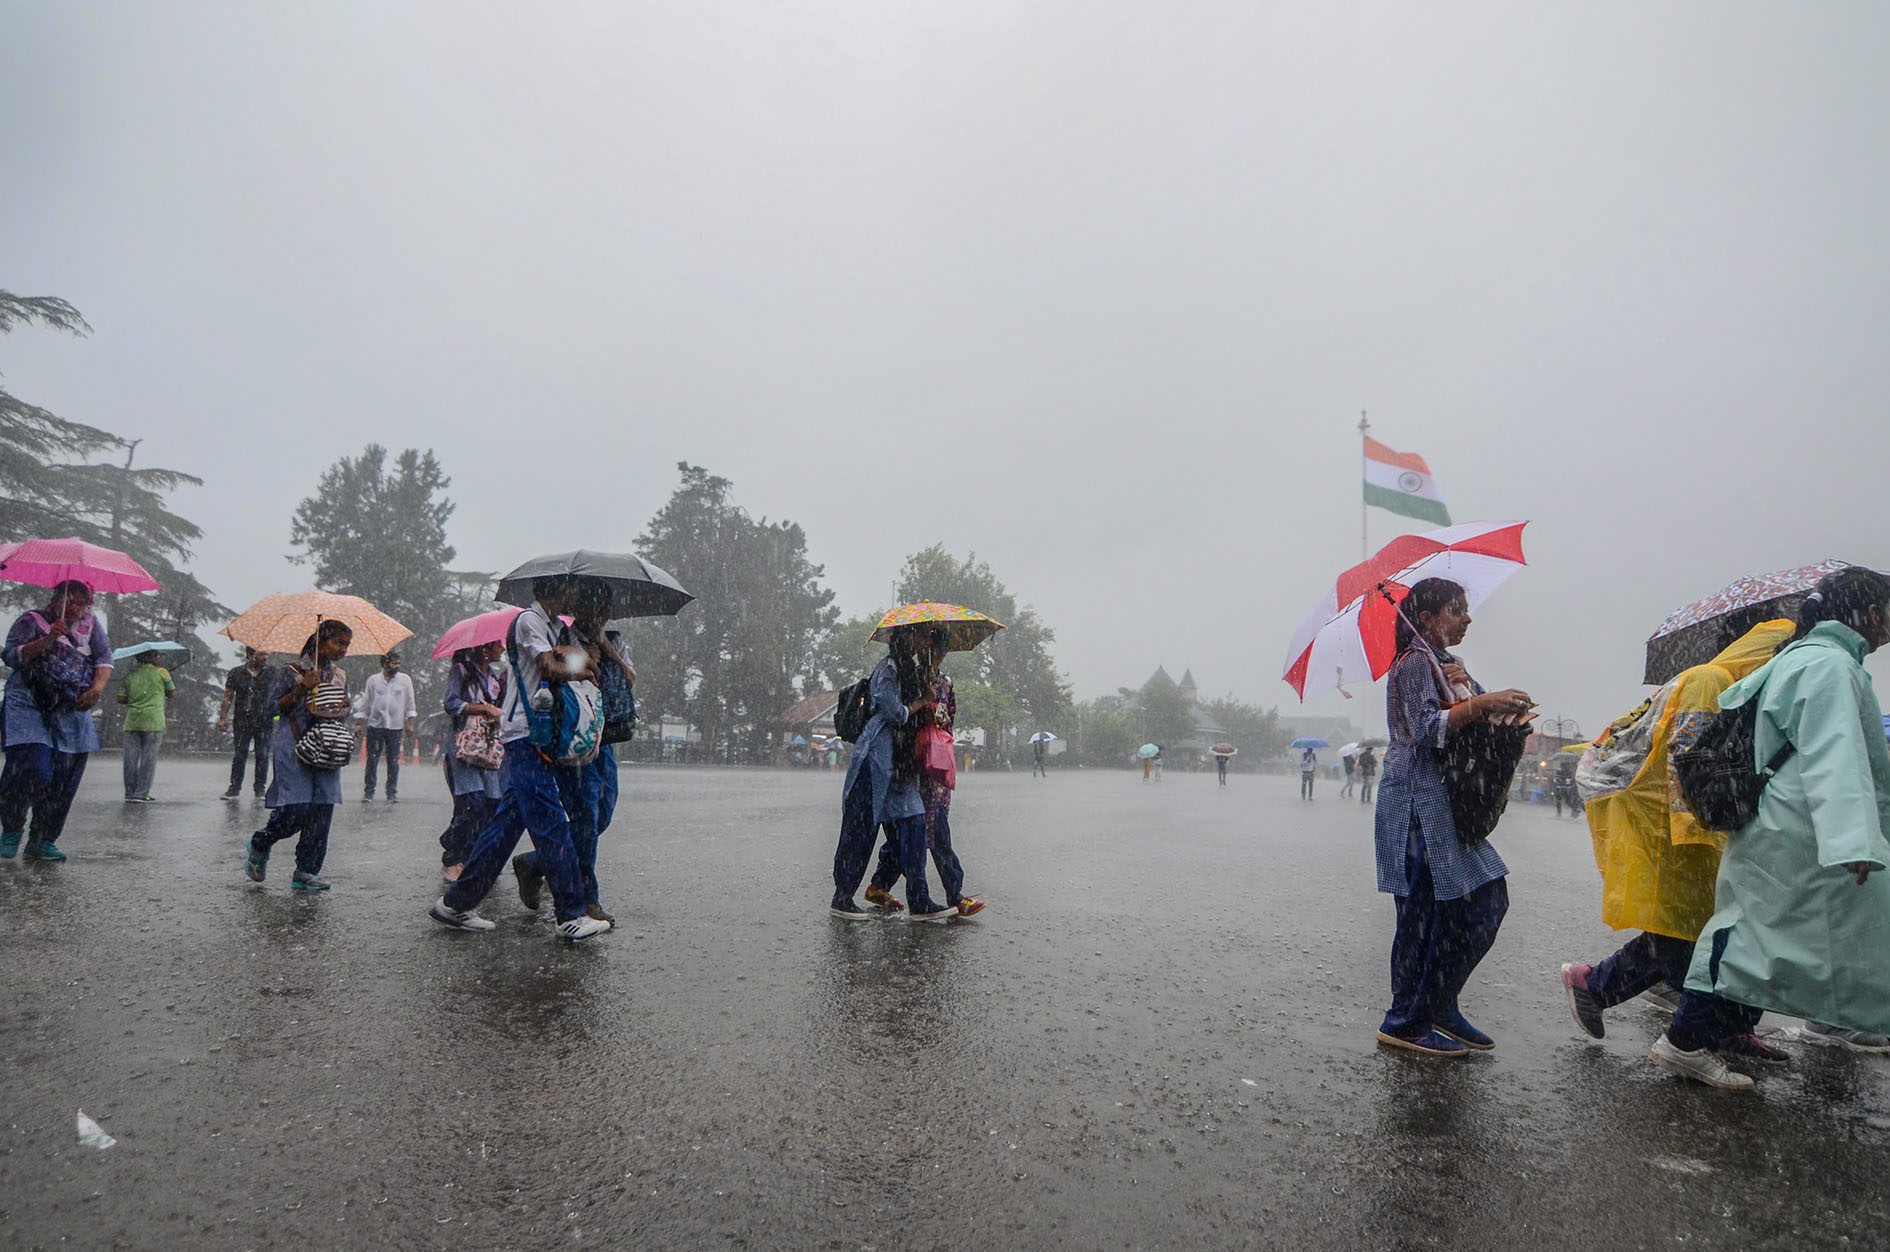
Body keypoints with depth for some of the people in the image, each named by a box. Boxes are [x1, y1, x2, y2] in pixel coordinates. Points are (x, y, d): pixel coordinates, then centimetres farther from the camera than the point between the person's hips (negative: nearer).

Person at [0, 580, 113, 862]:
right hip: (28, 706, -3)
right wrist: (46, 640, -20)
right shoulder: (31, 620, 3)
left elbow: (105, 659, 7)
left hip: (72, 712, 3)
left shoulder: (91, 624, 12)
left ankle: (42, 841, 9)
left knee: (64, 779, -1)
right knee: (33, 767, -16)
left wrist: (97, 688, -10)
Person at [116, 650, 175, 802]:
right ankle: (141, 793, -1)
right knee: (148, 758, 0)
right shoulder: (162, 672, -1)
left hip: (132, 722, 3)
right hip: (153, 721, -3)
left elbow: (120, 699, 4)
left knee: (131, 758, 7)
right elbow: (172, 695, 5)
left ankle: (130, 793, 10)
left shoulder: (130, 675, 8)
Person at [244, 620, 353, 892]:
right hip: (295, 749, -5)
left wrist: (343, 709, 3)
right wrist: (301, 689, -15)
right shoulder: (292, 671, -3)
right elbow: (275, 708, -3)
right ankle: (259, 844, 18)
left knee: (322, 810, -1)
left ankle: (306, 872, 6)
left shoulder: (340, 675, 13)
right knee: (296, 808, -12)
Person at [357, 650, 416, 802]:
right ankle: (368, 792, 8)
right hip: (375, 725, 0)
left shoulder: (405, 680, 6)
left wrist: (410, 722, 1)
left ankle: (392, 794, 8)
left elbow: (410, 703, 7)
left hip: (396, 727, 0)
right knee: (372, 760, 1)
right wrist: (359, 723, 4)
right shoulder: (373, 680, 5)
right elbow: (365, 703, 8)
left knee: (393, 762, 3)